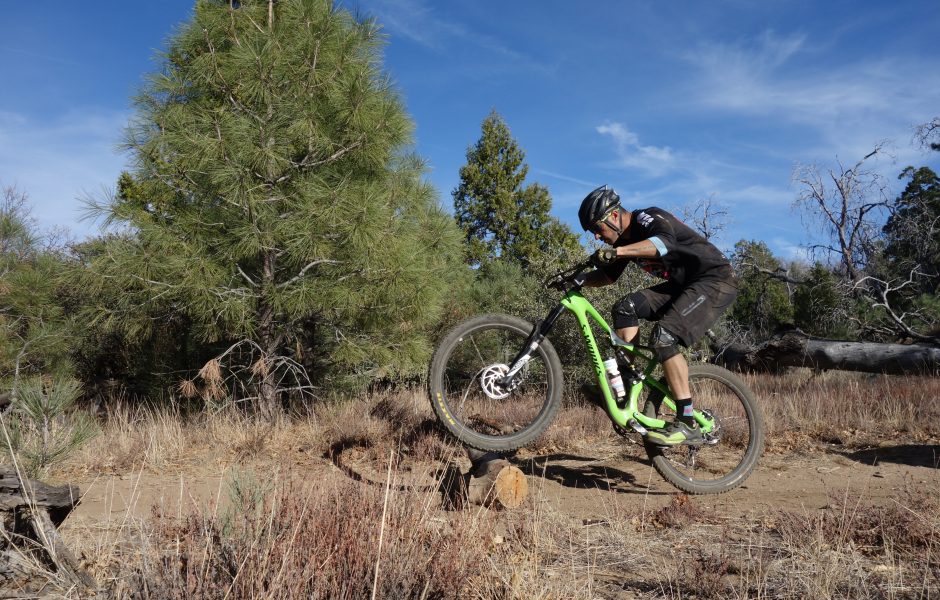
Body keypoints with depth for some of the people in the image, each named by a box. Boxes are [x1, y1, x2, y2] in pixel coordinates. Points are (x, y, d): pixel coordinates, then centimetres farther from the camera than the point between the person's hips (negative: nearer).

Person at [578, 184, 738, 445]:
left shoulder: (647, 218, -18)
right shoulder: (625, 239, 8)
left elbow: (665, 242, -41)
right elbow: (608, 275, 17)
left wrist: (617, 251, -52)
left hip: (716, 280, -9)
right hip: (683, 285, 9)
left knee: (663, 335, -25)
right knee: (626, 308, -8)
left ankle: (688, 424, -20)